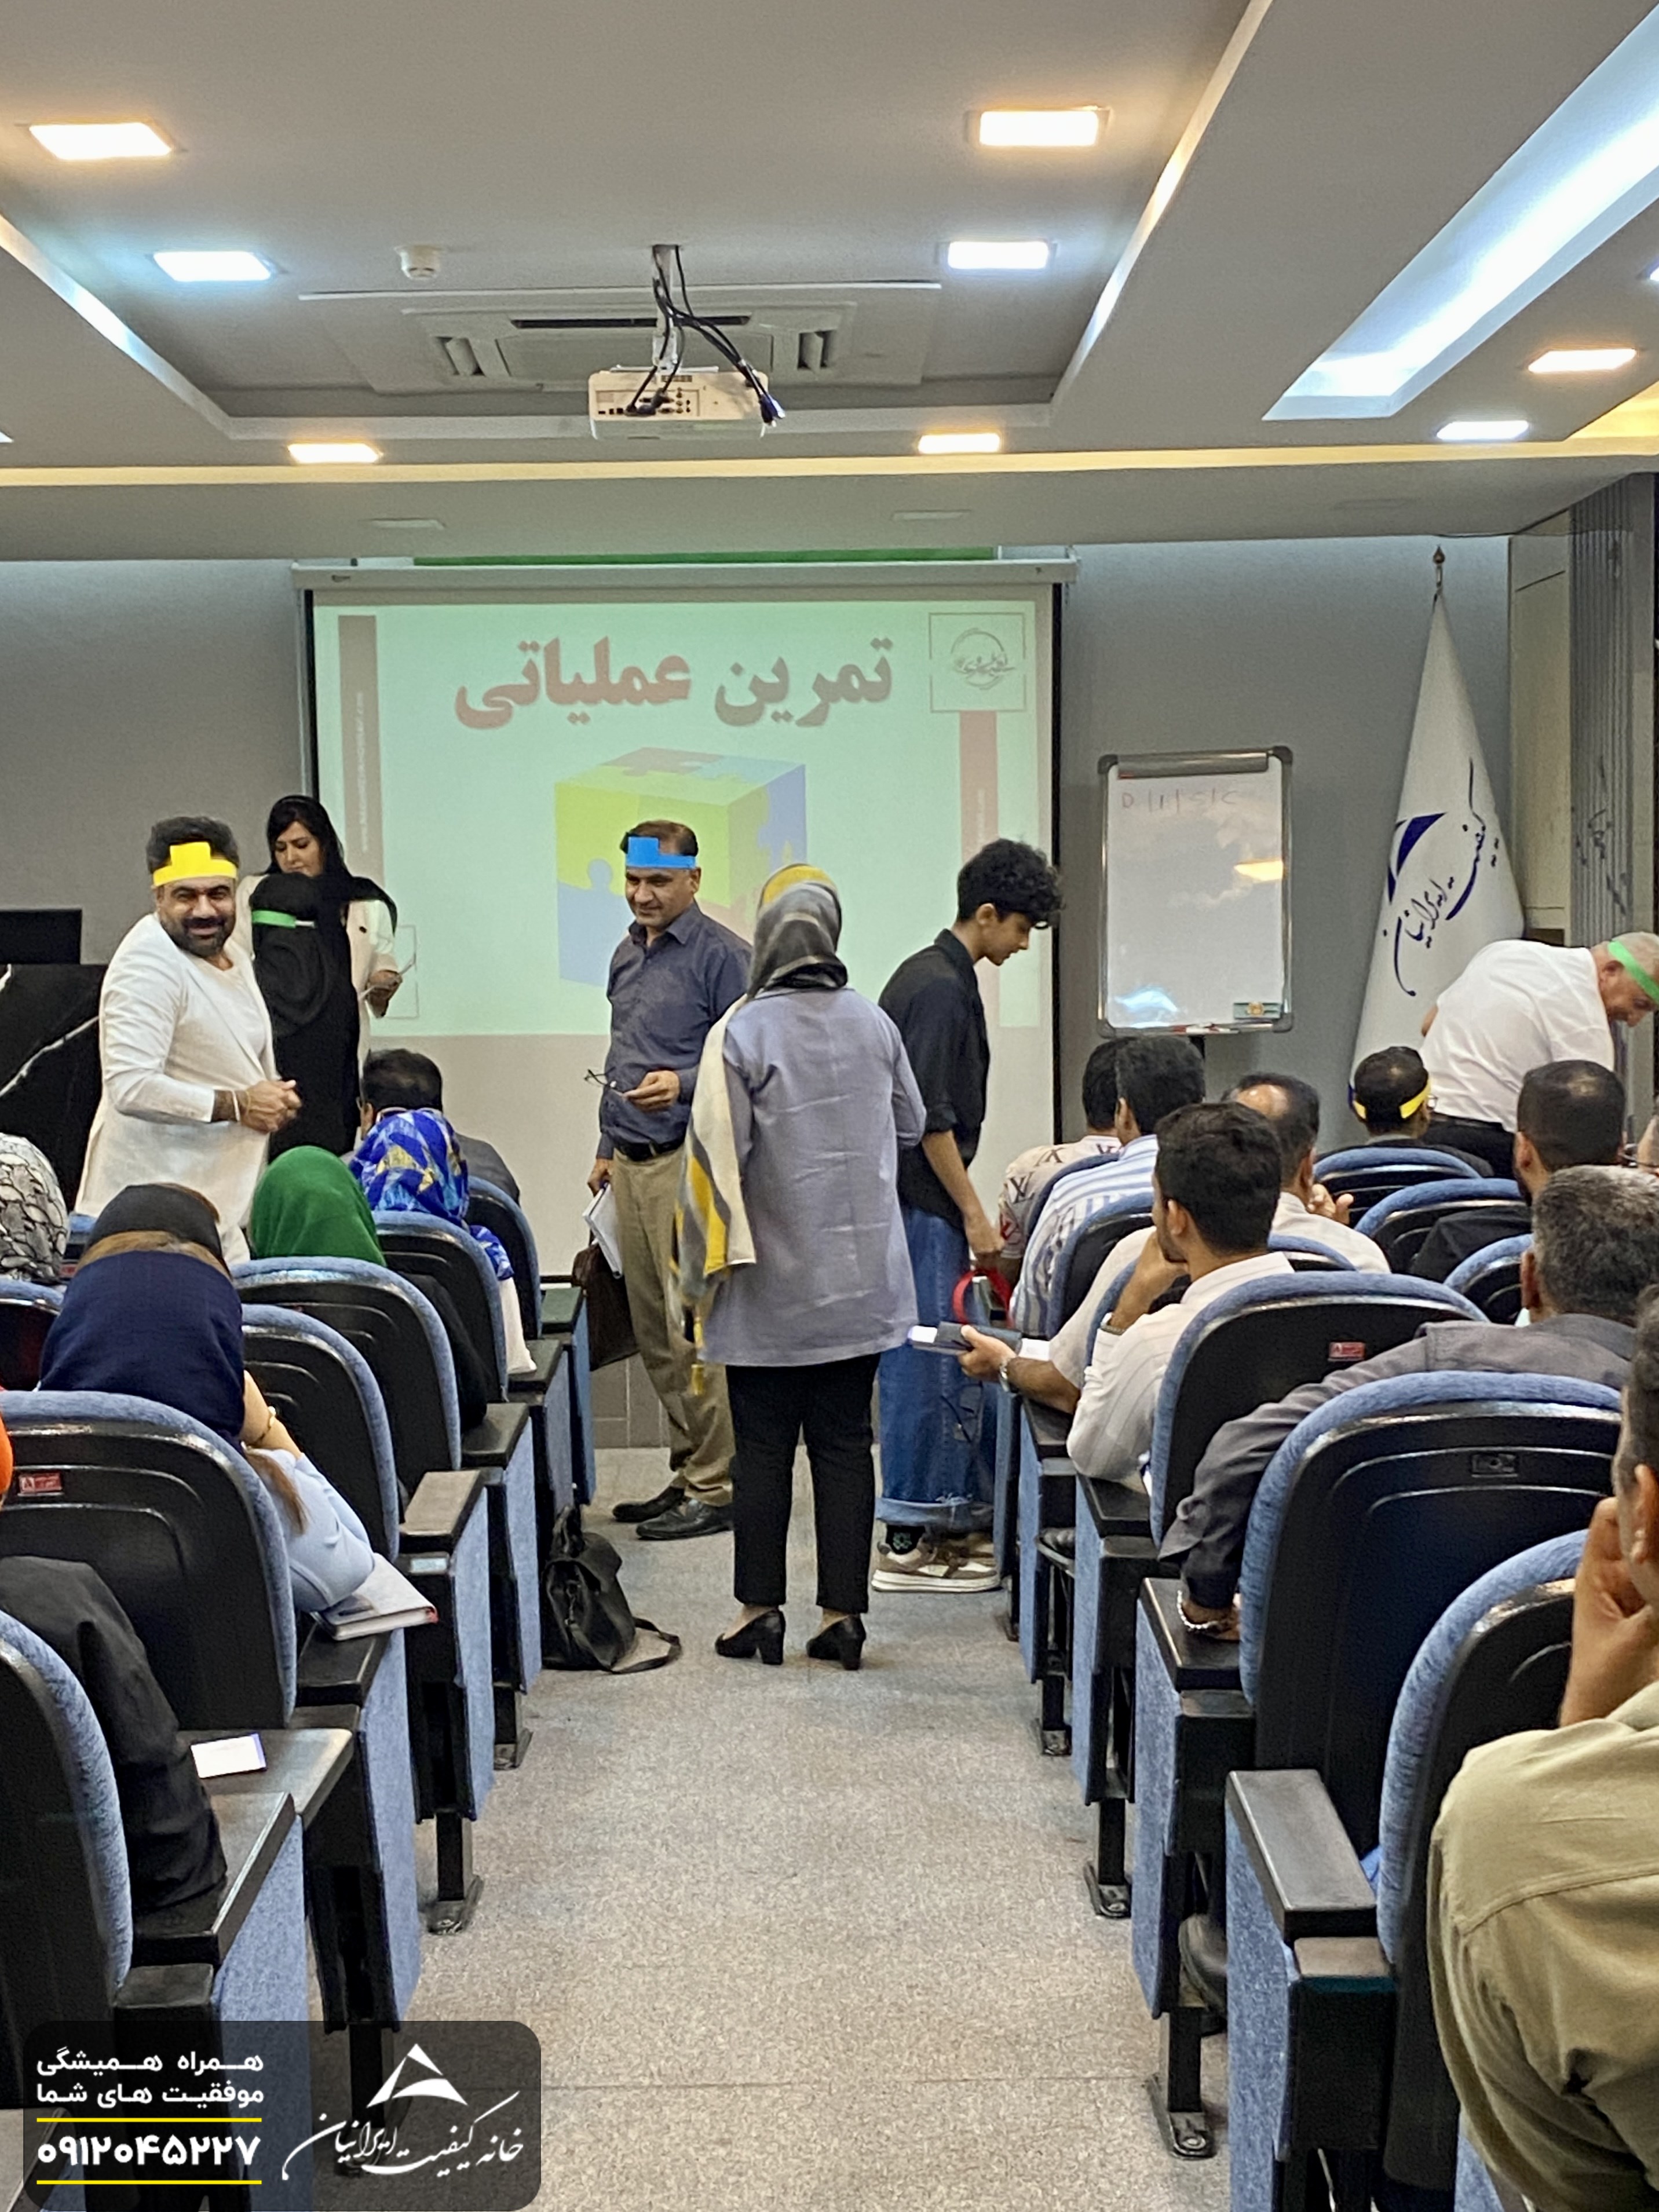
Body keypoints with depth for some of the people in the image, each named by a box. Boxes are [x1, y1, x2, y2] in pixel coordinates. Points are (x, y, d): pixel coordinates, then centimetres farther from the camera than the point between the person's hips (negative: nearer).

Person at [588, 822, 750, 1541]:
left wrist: (682, 1085, -24)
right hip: (632, 1164, 8)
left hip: (688, 1163, -8)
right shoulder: (627, 955, 18)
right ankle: (687, 1472, 19)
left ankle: (717, 1487, -3)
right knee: (653, 1332, 11)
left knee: (693, 1329, -9)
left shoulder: (721, 956, -8)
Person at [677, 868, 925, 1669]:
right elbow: (910, 1126, 14)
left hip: (771, 1287, -3)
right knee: (845, 1444, 8)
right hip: (861, 1279, 4)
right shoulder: (873, 1025, 1)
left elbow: (715, 1156, -14)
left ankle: (760, 1608, 12)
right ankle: (843, 1612, 10)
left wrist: (702, 1268, -4)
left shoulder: (741, 1033, -13)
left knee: (763, 1448, 6)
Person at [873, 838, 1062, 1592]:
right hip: (919, 1206, -10)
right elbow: (930, 1117, -21)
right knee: (926, 1366, -6)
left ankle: (957, 1515, 21)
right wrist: (972, 1212, -16)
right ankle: (908, 1541, 0)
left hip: (923, 1201, 10)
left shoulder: (933, 975, 15)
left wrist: (967, 1206, 22)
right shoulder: (939, 987, -16)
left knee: (950, 1361, 13)